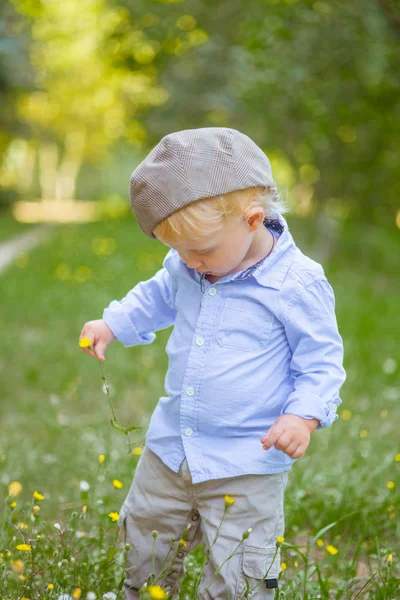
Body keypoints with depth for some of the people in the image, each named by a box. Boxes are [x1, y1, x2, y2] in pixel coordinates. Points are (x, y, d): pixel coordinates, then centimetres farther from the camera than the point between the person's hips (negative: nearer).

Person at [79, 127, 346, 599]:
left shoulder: (297, 284, -18)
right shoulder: (186, 269, 0)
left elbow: (321, 363, -11)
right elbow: (157, 298, 23)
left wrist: (304, 415, -26)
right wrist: (110, 324, 14)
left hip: (246, 464, -6)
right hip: (169, 448, 6)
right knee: (144, 555, 21)